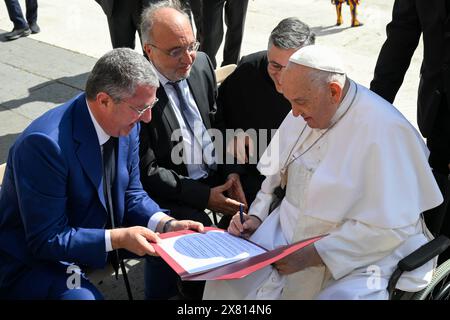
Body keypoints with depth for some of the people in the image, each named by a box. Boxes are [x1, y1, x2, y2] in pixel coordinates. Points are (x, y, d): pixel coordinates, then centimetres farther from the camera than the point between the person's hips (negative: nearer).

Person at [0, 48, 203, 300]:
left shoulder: (126, 125, -8)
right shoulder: (44, 143, -31)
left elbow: (131, 193, 3)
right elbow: (45, 240, -26)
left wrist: (167, 224, -14)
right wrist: (118, 238, -33)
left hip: (99, 234, 7)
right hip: (36, 258, -7)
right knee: (83, 296, -34)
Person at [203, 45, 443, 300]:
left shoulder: (385, 130, -21)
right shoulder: (304, 114, 2)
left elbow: (391, 228, -22)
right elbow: (276, 173, 16)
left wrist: (311, 256, -22)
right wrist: (256, 216, 0)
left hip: (357, 257, -5)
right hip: (287, 233, 6)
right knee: (227, 280, -10)